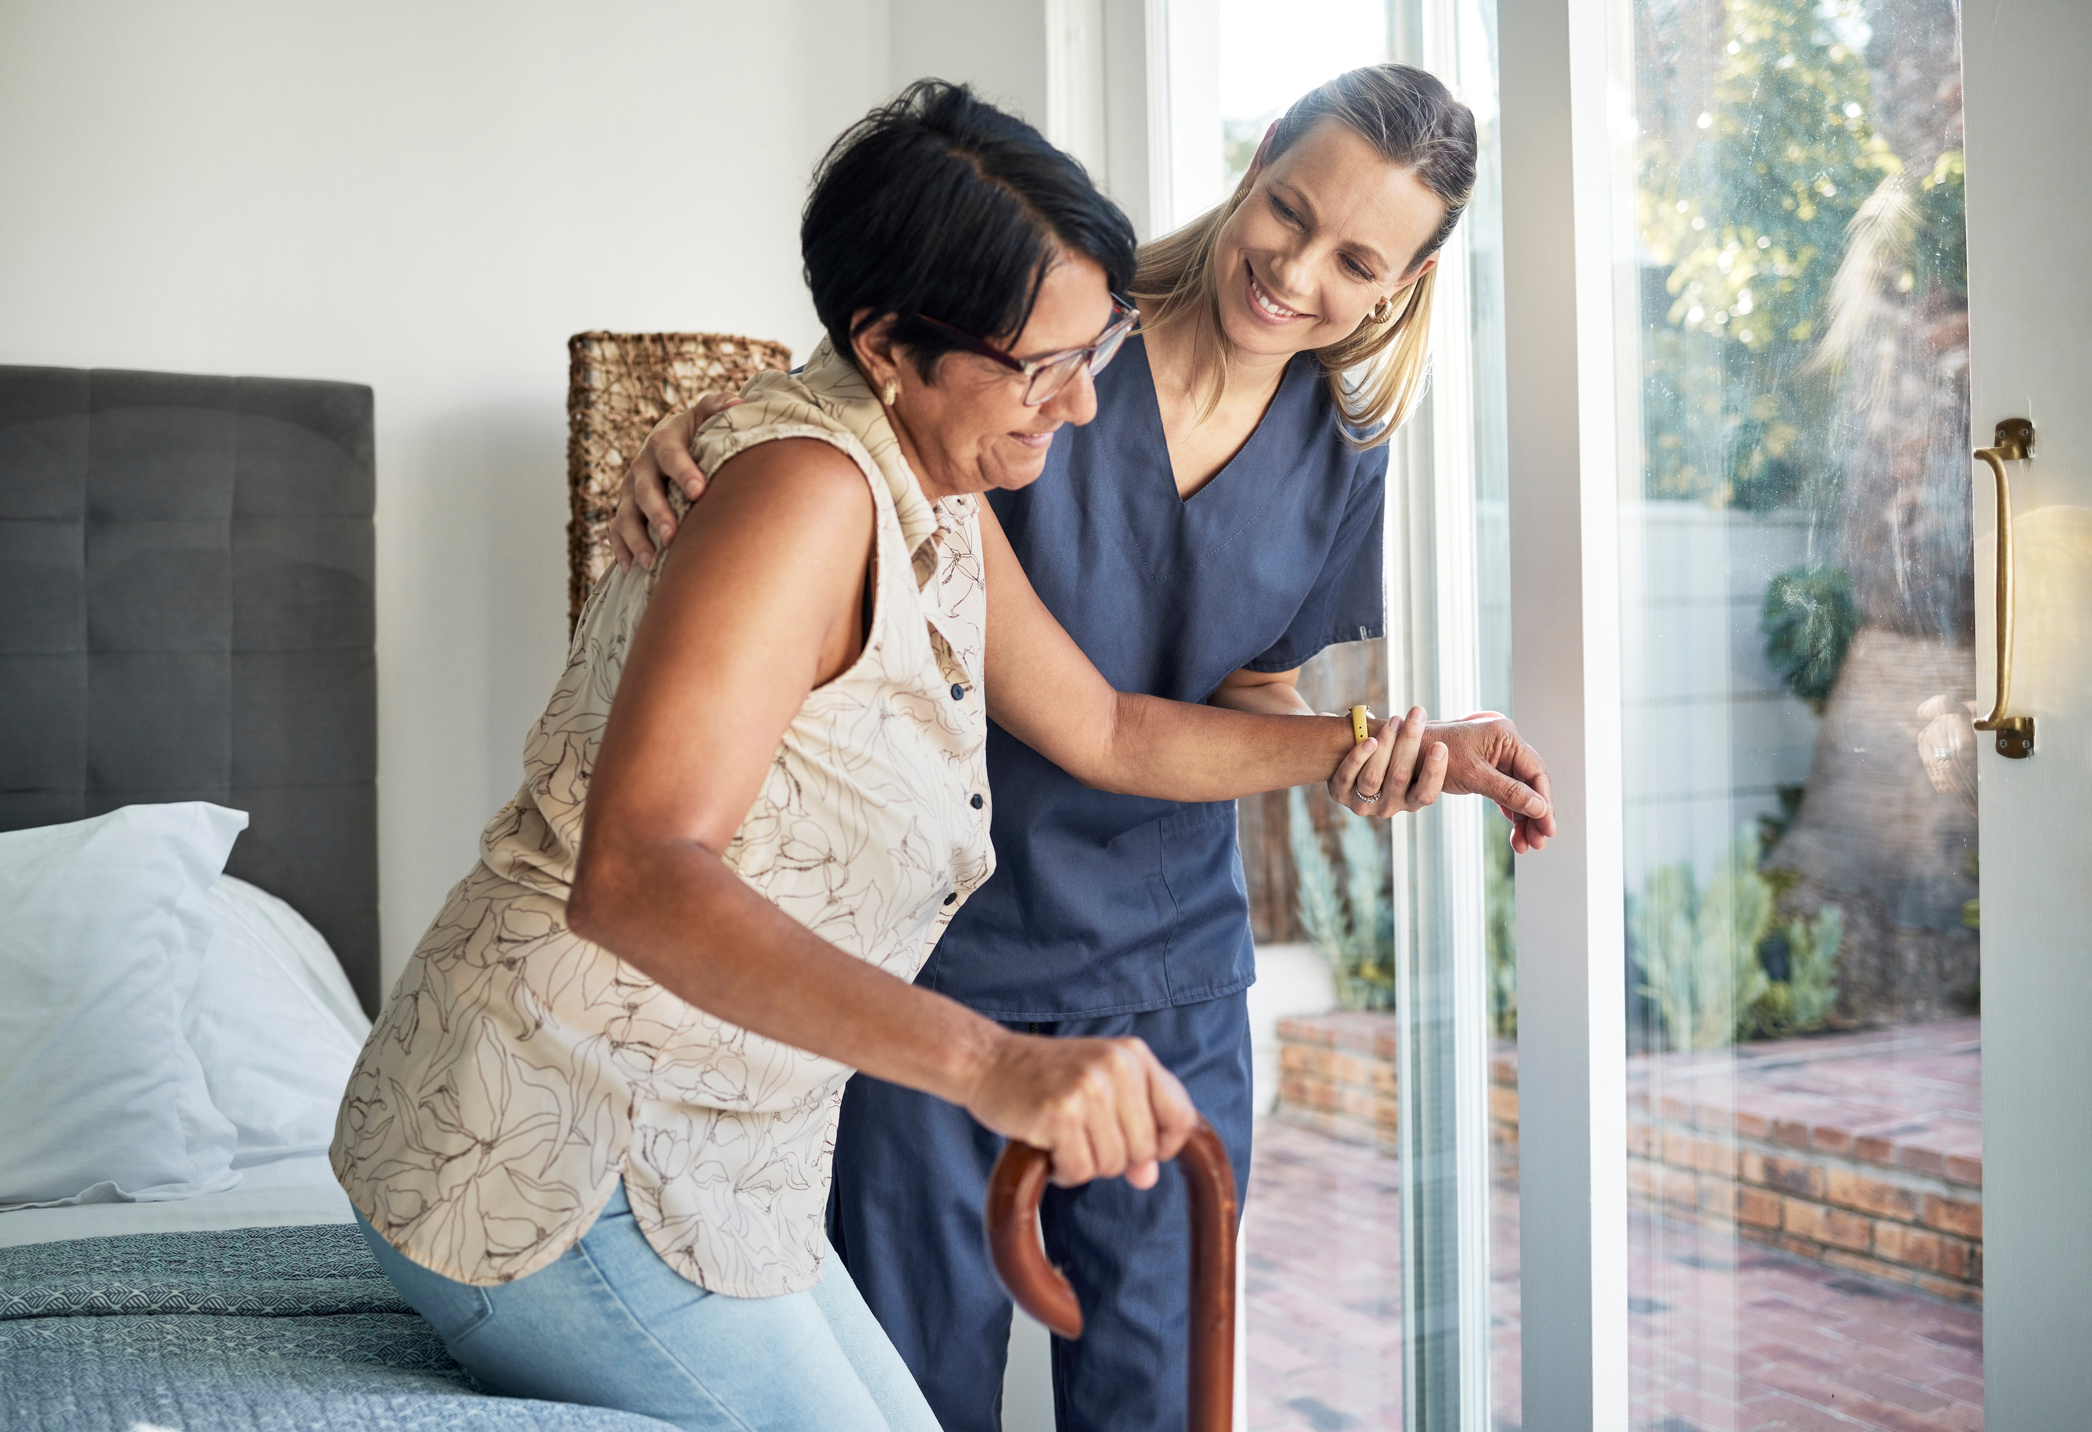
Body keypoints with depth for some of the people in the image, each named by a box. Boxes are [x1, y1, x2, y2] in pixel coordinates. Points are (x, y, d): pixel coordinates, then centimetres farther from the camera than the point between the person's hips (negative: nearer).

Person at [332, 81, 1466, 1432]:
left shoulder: (946, 514, 9)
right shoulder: (804, 485, -23)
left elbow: (1104, 730, 24)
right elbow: (632, 877, -35)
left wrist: (1345, 745, 14)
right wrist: (993, 1061, -45)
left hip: (701, 1164, 9)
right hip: (556, 1165, -9)